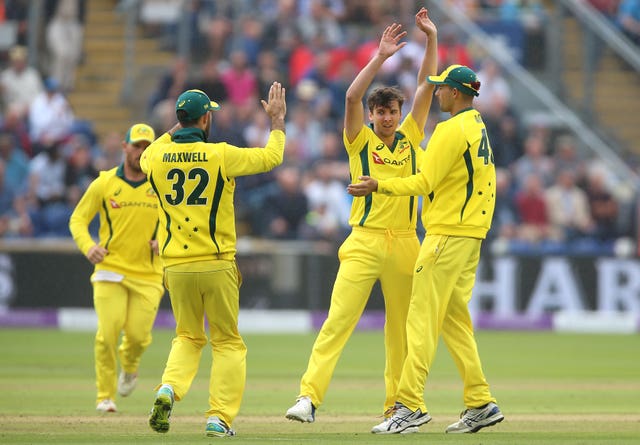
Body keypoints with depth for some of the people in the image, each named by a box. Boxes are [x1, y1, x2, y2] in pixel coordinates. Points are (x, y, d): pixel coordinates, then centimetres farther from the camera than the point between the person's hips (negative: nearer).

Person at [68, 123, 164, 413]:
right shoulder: (104, 183, 1)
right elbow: (78, 219, 6)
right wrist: (87, 246, -13)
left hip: (148, 273, 1)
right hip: (110, 269, -1)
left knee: (138, 334, -7)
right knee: (108, 332, -12)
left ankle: (130, 365, 29)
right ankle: (105, 395, 2)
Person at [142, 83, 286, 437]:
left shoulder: (157, 157, 0)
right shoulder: (220, 155, -9)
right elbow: (271, 156, 4)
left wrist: (176, 129, 35)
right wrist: (277, 120, 19)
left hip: (176, 268, 3)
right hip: (216, 266, -3)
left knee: (188, 337, 20)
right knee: (228, 343, 9)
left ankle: (169, 388, -7)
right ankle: (219, 418, -1)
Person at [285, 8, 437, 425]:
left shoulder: (410, 137, 12)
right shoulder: (360, 140, 5)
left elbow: (426, 87, 8)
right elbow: (352, 96, -10)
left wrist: (432, 39, 1)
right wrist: (380, 57, -16)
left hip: (405, 243, 3)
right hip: (364, 244, -3)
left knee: (402, 328, 8)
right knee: (338, 320, -12)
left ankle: (397, 403, 17)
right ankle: (309, 397, -19)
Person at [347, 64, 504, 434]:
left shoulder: (453, 130, -14)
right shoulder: (479, 127, 16)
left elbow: (425, 182, -17)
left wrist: (379, 186, -13)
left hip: (448, 234, -10)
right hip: (472, 235, 10)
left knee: (423, 317, -10)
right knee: (455, 318, 12)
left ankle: (411, 405, -13)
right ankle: (481, 403, 10)